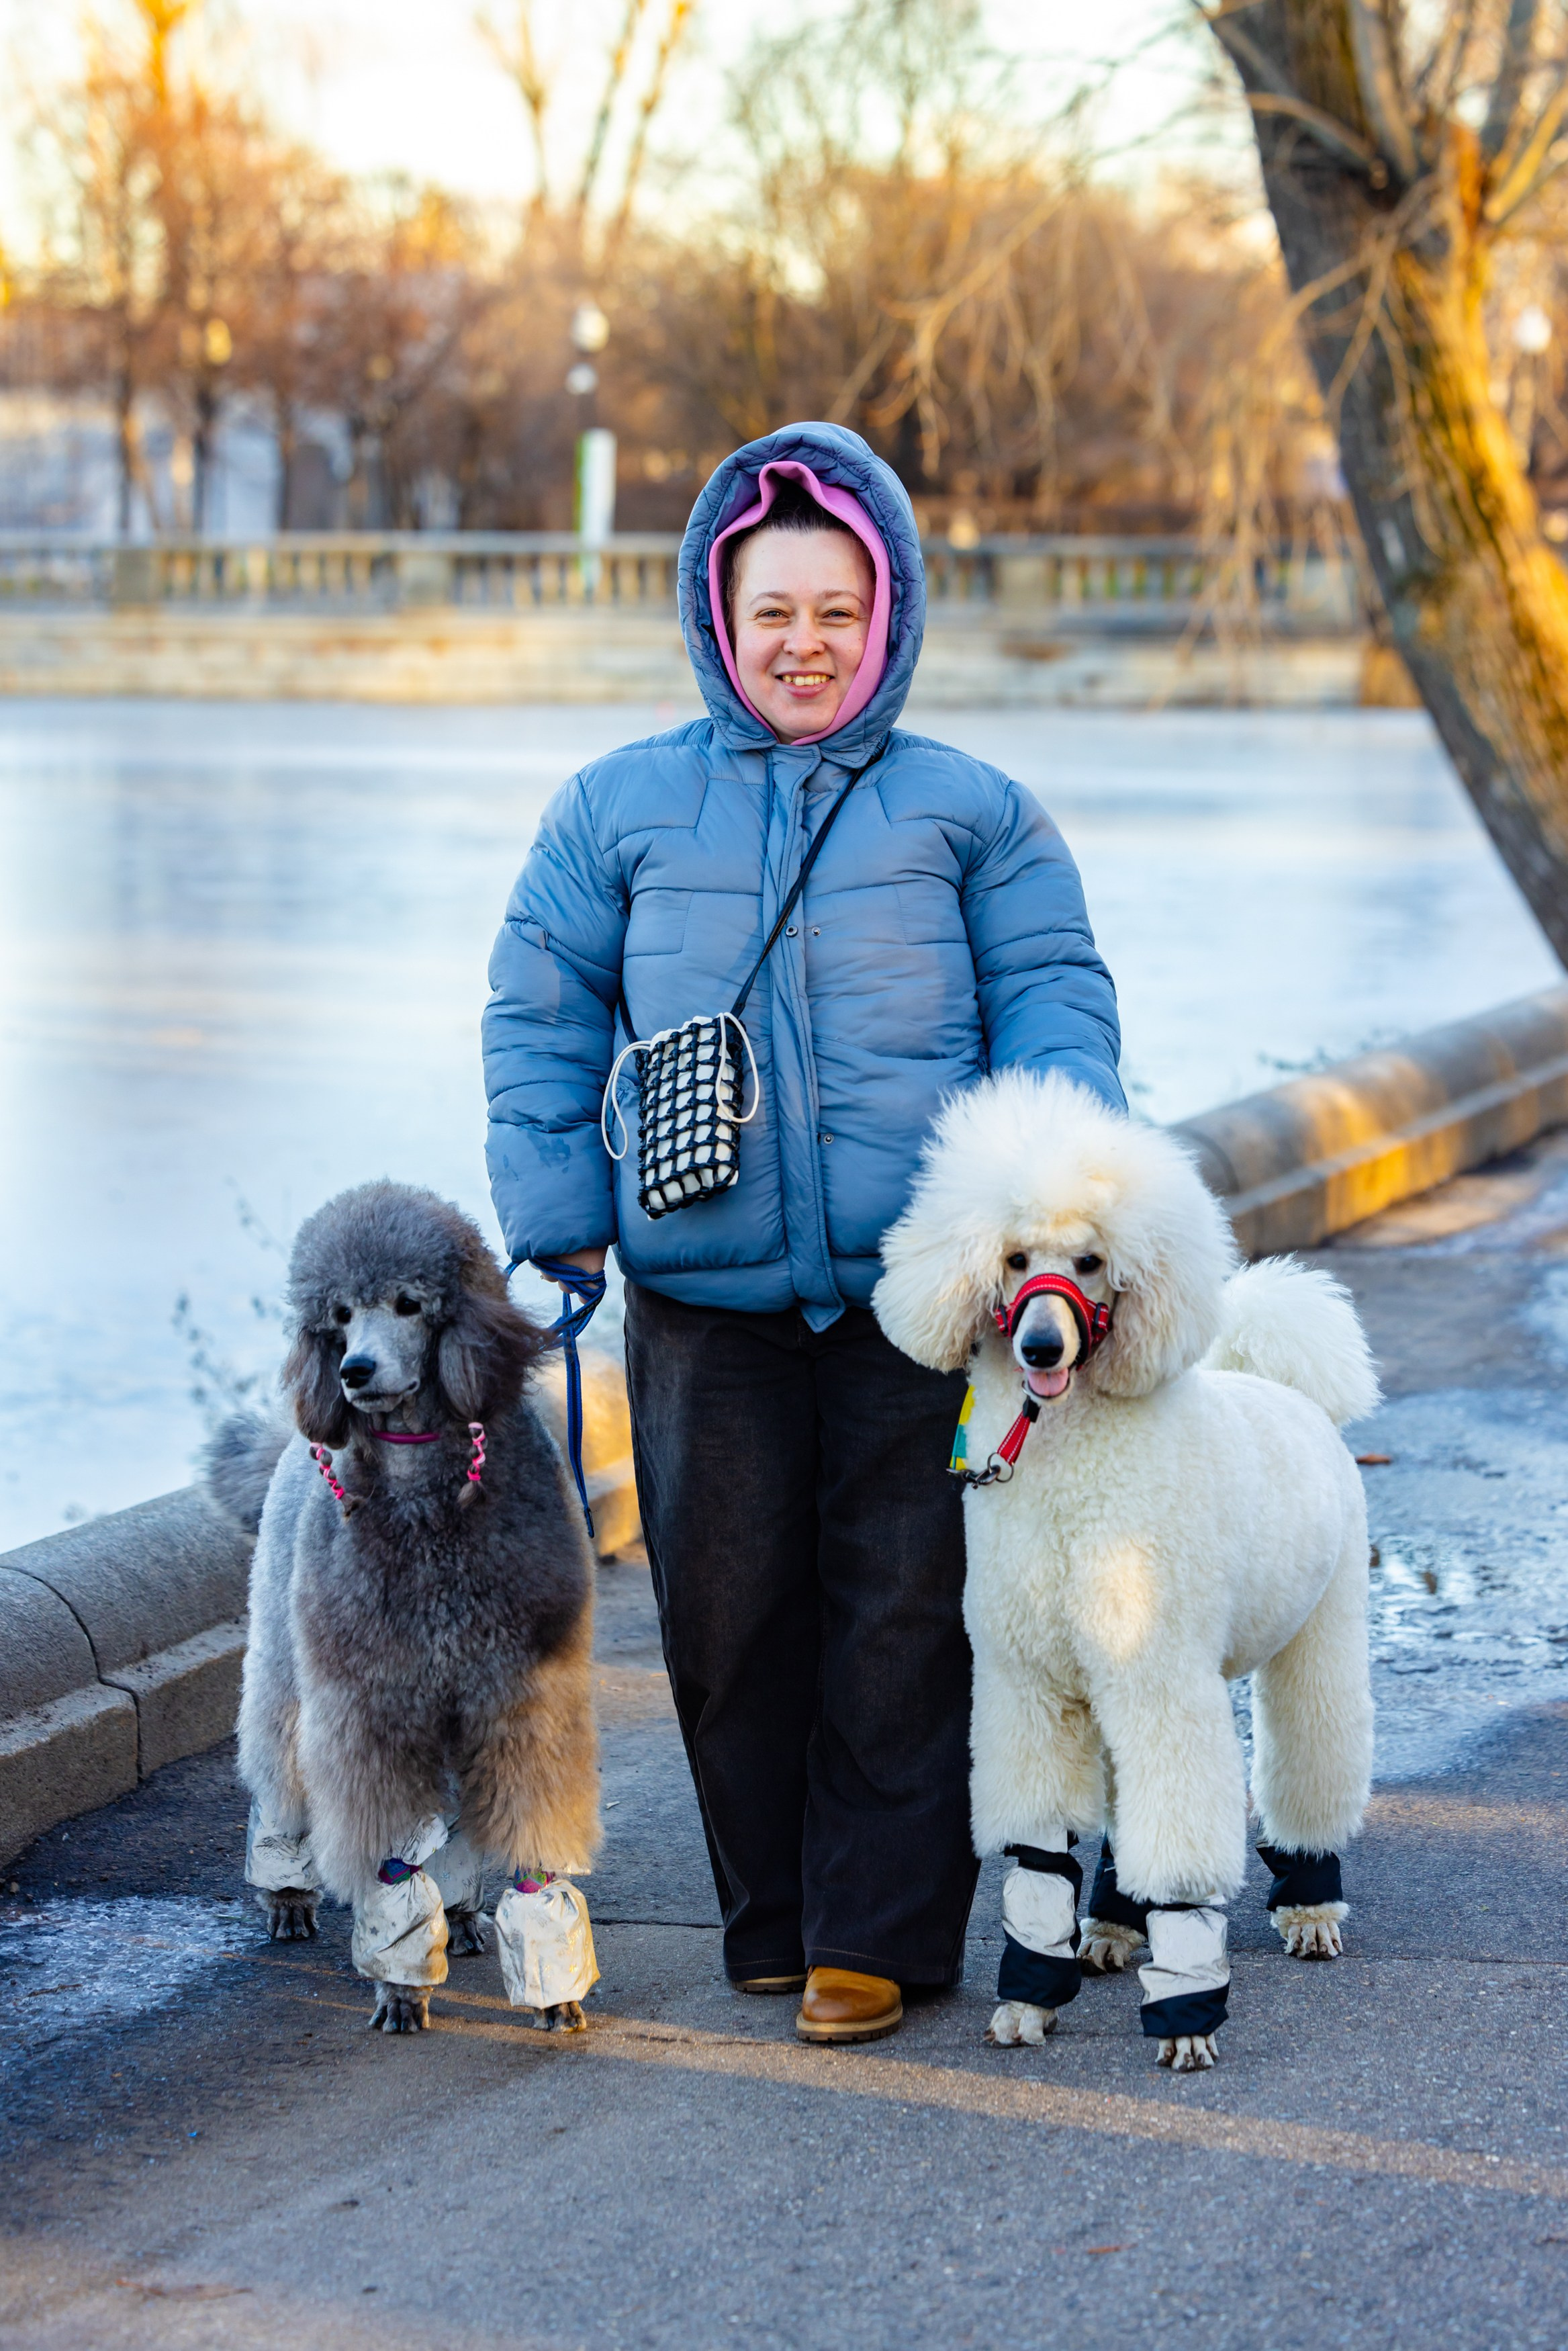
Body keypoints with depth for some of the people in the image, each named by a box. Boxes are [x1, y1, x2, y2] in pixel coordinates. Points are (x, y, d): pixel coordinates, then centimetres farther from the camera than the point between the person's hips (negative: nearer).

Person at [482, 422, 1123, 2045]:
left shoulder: (972, 812, 10)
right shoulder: (617, 810, 12)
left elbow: (1053, 998, 9)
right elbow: (541, 1014, 13)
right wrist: (560, 1214, 3)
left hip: (920, 1289, -1)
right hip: (703, 1294, 1)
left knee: (902, 1608, 0)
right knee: (726, 1609, 4)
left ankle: (879, 1933, 9)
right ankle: (771, 1913, 20)